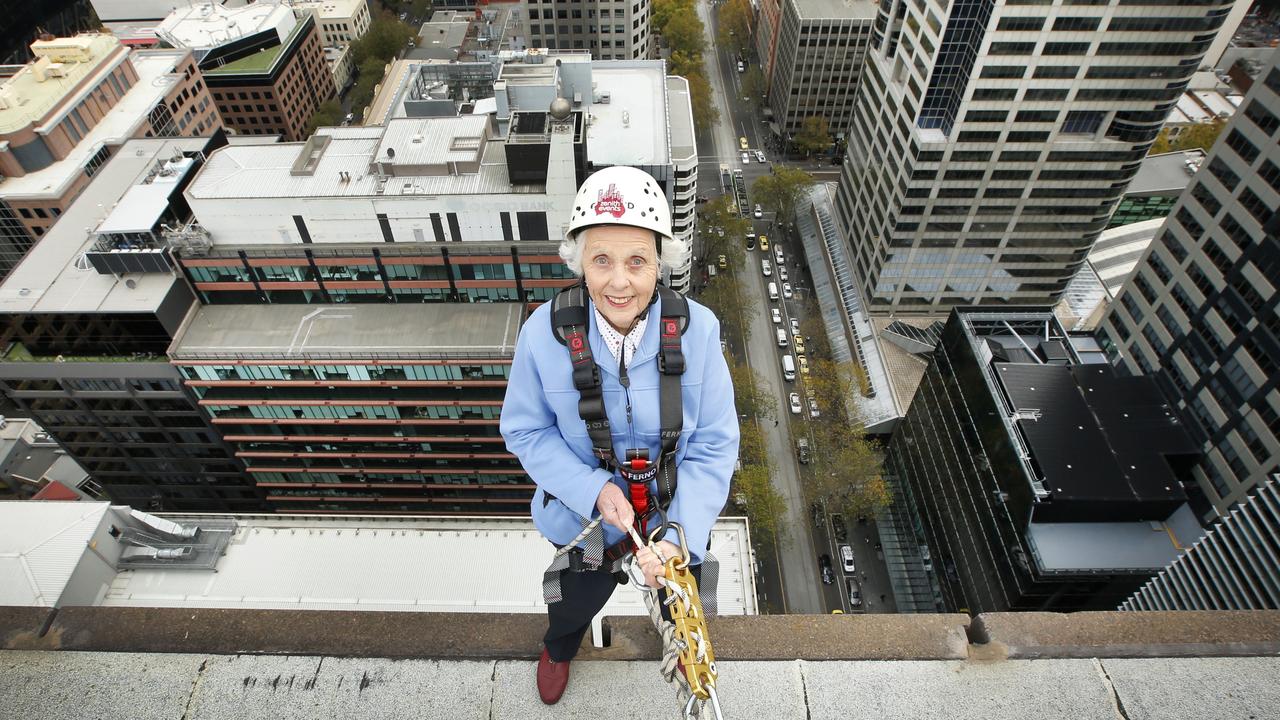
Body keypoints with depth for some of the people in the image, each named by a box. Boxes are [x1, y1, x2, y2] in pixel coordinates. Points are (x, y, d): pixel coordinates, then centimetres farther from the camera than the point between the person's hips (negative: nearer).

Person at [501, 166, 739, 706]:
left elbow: (715, 445, -19)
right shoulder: (544, 332, -27)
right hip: (585, 518, 0)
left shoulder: (698, 329, -27)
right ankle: (559, 647, 72)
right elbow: (525, 431, -13)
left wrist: (680, 536, -30)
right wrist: (593, 491, -27)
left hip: (677, 517, 0)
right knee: (575, 600, 32)